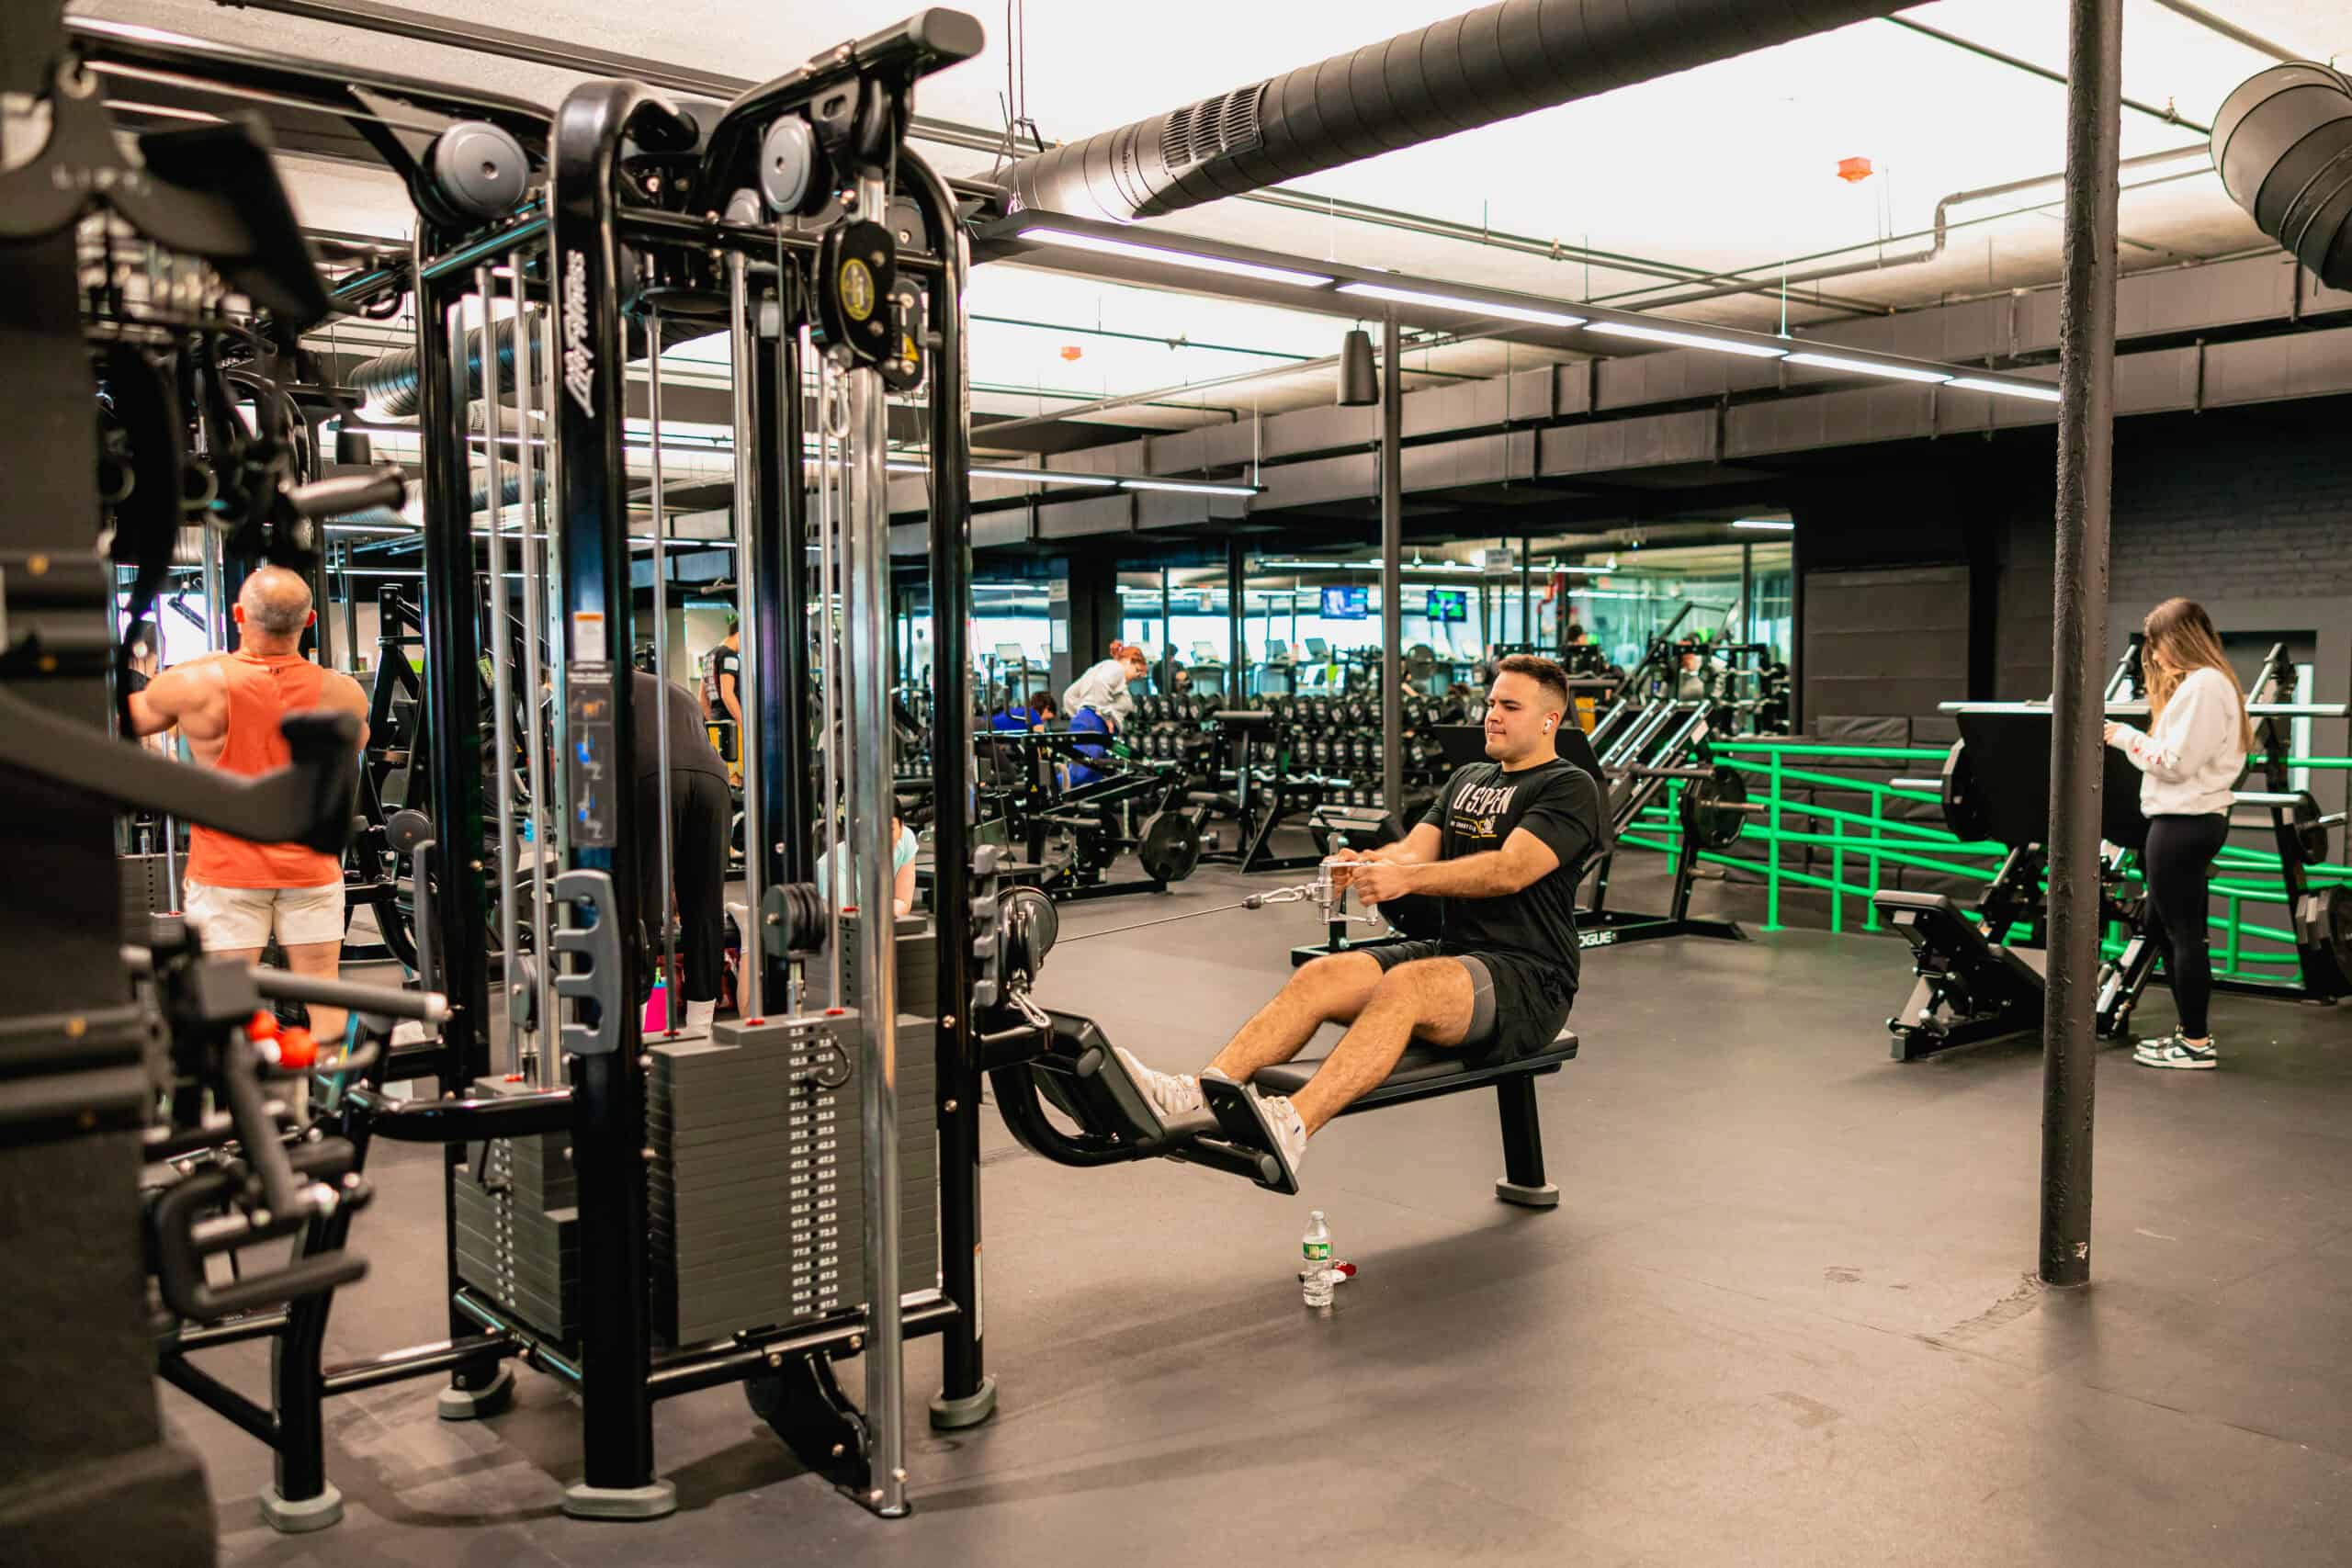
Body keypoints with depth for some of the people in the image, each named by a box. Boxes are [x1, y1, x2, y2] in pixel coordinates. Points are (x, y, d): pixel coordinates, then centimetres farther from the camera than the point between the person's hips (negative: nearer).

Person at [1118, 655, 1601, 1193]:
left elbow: (1510, 871, -21)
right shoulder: (1468, 779, 21)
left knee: (1402, 986, -37)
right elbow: (1416, 849, 7)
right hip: (1451, 951, 7)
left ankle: (1291, 1130, -57)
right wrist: (1366, 864, -17)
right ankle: (1194, 1095, -37)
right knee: (1321, 976, -19)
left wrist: (1405, 877, -34)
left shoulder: (1568, 788, -4)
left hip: (1529, 979, -7)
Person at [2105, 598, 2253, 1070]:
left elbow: (2177, 762, -19)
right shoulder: (2207, 682, 19)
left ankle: (2197, 1043, 2)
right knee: (2164, 924, 16)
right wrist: (2135, 739, 8)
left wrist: (2127, 738, -8)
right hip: (2189, 819, 11)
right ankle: (2191, 1030, 23)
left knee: (2182, 931, -4)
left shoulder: (2201, 685, -15)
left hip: (2183, 822, -11)